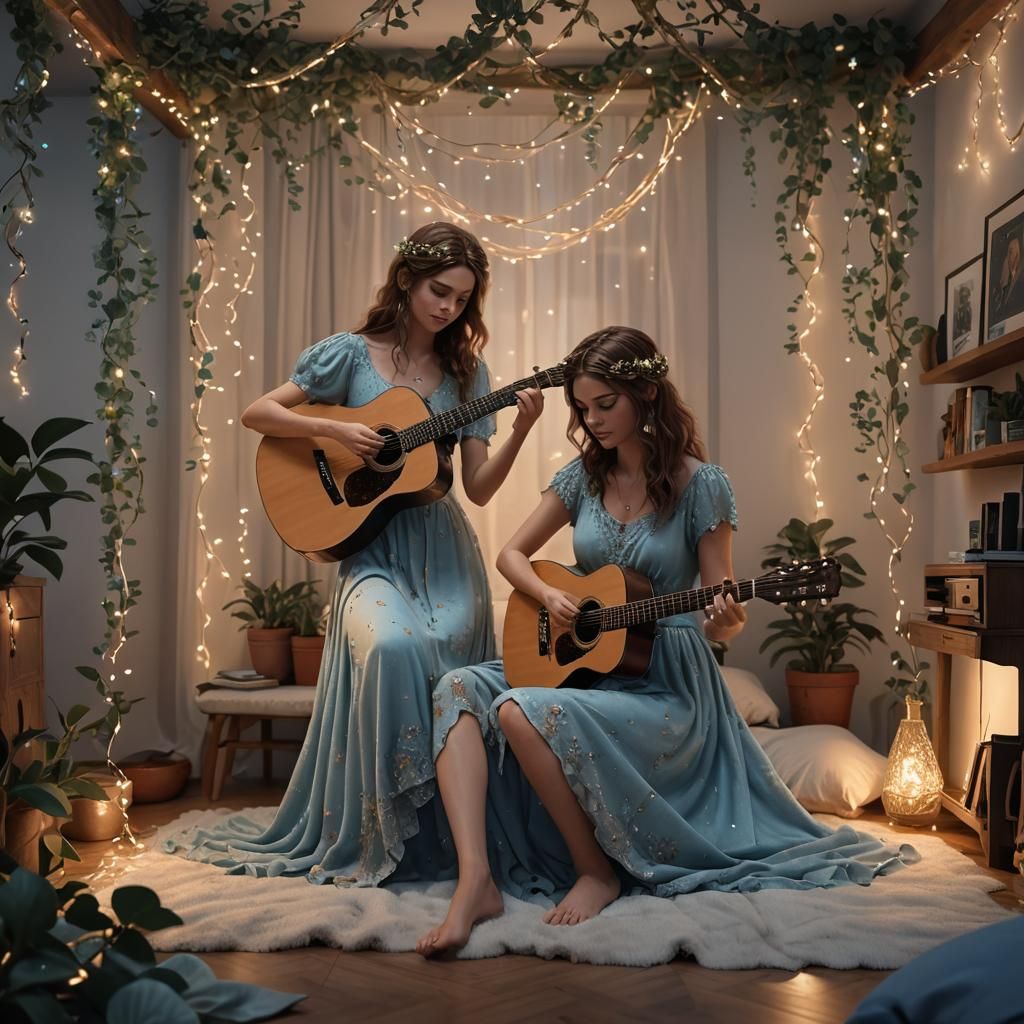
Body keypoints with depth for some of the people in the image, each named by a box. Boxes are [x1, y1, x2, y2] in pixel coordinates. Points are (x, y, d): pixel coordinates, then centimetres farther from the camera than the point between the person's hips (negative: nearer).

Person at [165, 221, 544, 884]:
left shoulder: (466, 371, 11)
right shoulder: (351, 353, 3)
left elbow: (479, 488, 5)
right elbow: (257, 413, 3)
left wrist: (521, 432, -11)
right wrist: (334, 430, -11)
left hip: (444, 550, 3)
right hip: (373, 548, -3)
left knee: (447, 657, -21)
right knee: (391, 647, -31)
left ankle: (442, 841, 0)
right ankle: (380, 837, -11)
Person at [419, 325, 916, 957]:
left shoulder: (701, 486, -8)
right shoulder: (585, 475, 6)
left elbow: (716, 619, -5)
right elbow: (512, 555, 13)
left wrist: (727, 623, -29)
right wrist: (550, 597, -7)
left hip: (666, 684, -6)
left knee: (522, 712, -30)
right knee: (460, 690, -20)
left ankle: (599, 871, -8)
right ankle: (476, 881, -30)